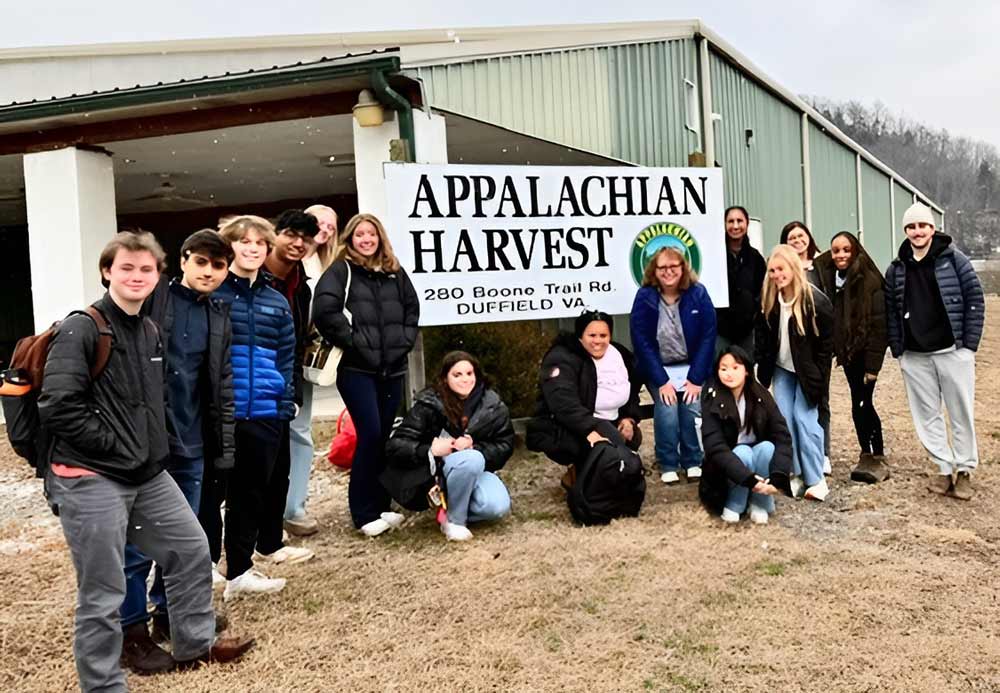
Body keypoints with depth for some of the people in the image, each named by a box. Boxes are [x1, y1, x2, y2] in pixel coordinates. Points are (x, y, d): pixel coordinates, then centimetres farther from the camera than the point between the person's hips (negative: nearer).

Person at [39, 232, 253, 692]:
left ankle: (194, 643, 36)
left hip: (147, 474, 8)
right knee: (102, 593, 0)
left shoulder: (151, 331, 11)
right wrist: (114, 444, -15)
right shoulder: (80, 330, -13)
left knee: (191, 550, 16)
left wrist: (150, 445, 7)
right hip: (90, 480, -8)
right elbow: (57, 408, -20)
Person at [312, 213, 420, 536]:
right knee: (370, 434, -10)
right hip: (356, 368, -5)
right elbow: (324, 310, -16)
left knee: (386, 436, 9)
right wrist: (353, 341, -14)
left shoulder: (394, 271, 14)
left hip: (392, 367, 6)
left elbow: (412, 307, 21)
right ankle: (363, 513, 1)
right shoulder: (340, 271, -2)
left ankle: (381, 505, 21)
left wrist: (405, 339, 7)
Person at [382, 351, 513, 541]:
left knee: (498, 507, -26)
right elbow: (395, 446, -14)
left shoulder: (492, 405, -5)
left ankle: (452, 505, 4)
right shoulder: (429, 405, -13)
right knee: (472, 460, -35)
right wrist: (430, 450, -30)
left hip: (478, 469, 3)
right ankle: (454, 520, -13)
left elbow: (505, 446, -4)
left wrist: (474, 448, -22)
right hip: (436, 470, -3)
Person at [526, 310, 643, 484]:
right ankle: (576, 475, -3)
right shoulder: (562, 360, -17)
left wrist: (630, 417, 2)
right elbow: (564, 403, -32)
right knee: (611, 441, -30)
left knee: (632, 437, -12)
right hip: (559, 430, -9)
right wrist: (589, 430, -45)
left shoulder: (618, 356, 6)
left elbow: (631, 392, 21)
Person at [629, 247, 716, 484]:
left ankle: (693, 462, -1)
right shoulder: (644, 297, -9)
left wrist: (696, 379, -15)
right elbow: (641, 342, -11)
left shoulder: (698, 294, -7)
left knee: (692, 407, -21)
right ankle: (667, 465, -3)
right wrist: (661, 381, -17)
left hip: (692, 367, 1)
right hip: (659, 369, -1)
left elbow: (708, 336, -8)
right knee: (667, 411, -22)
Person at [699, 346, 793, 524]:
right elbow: (715, 448, -26)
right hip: (727, 470, -2)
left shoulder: (761, 396, -11)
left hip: (760, 457, 2)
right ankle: (733, 505, -9)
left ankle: (760, 503, -10)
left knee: (767, 447, -28)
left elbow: (782, 436, -18)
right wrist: (748, 479, -38)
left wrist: (778, 477, -34)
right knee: (743, 452, -32)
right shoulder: (712, 401, -18)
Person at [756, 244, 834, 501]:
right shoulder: (770, 301, -5)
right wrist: (763, 370, 1)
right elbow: (763, 338, 5)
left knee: (804, 418, -7)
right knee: (783, 418, 2)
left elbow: (827, 343, -14)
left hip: (807, 372, -5)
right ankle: (794, 475, 14)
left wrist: (818, 378, -14)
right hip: (782, 369, 5)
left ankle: (816, 480, 4)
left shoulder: (816, 301, -20)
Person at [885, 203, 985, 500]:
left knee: (961, 413, 4)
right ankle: (944, 468, 18)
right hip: (914, 356, 3)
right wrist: (897, 350, 3)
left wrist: (969, 344, -6)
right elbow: (890, 312, 8)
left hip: (953, 351, -3)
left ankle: (964, 470, 16)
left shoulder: (954, 259, -2)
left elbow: (975, 300, -1)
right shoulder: (896, 269, 6)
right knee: (927, 415, 7)